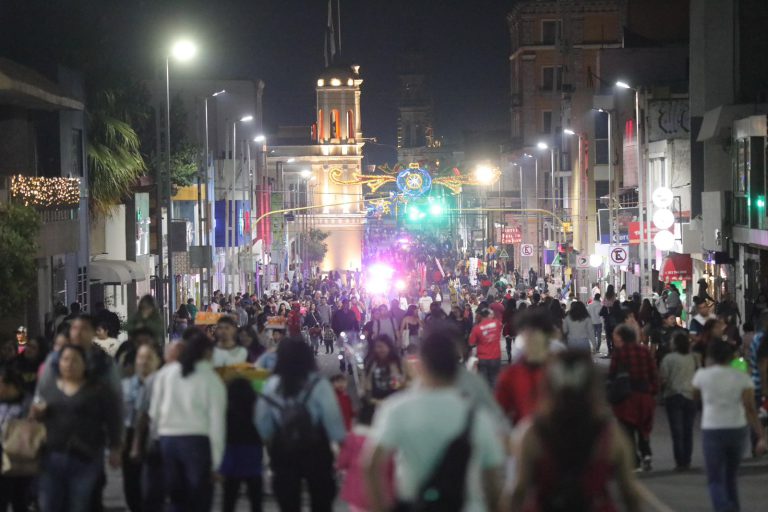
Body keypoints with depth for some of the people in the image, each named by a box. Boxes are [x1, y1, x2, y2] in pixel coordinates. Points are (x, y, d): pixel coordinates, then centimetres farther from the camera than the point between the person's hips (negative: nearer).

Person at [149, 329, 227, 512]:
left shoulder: (166, 373, 6)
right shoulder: (211, 380, -4)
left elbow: (154, 411, 6)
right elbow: (216, 421, -6)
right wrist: (215, 461, -3)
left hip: (167, 437, 4)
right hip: (197, 440, -4)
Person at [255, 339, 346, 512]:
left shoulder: (271, 385, -1)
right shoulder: (318, 385, -13)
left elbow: (262, 420, 6)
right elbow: (332, 418, -14)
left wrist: (269, 440, 23)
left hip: (283, 449, 3)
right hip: (315, 449, -3)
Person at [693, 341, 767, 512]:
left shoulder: (703, 375, -3)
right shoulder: (742, 378, -2)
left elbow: (696, 391, 20)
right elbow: (750, 409, -11)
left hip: (712, 431, -3)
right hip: (737, 430, 3)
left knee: (715, 480, -1)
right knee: (731, 476, 22)